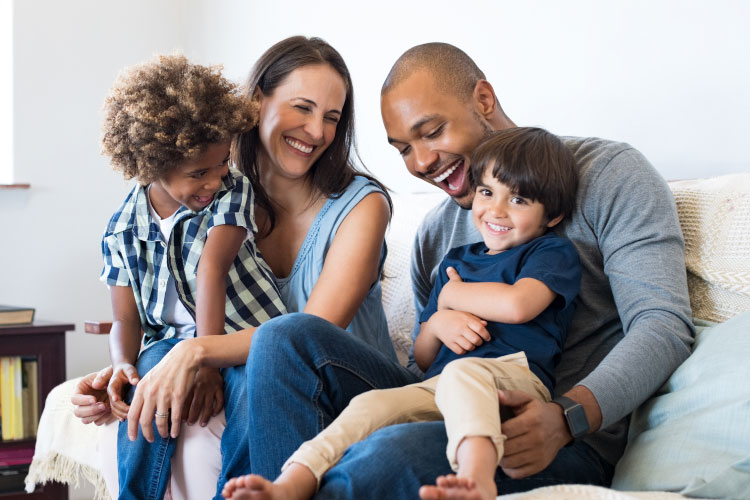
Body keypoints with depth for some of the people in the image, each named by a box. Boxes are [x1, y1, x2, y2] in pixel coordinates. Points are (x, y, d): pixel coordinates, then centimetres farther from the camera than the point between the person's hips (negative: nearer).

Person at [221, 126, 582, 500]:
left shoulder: (553, 252, 12)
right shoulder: (456, 260, 29)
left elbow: (517, 304, -12)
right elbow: (422, 359, 29)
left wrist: (450, 294, 8)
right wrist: (436, 324, 3)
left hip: (515, 376, -5)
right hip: (438, 387, 5)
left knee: (461, 372, -38)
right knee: (371, 404, -23)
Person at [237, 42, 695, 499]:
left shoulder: (607, 174, 0)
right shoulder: (435, 234, 19)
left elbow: (664, 324, -11)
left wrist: (566, 418, -28)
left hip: (571, 445, -6)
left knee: (399, 451, -38)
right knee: (288, 337, -10)